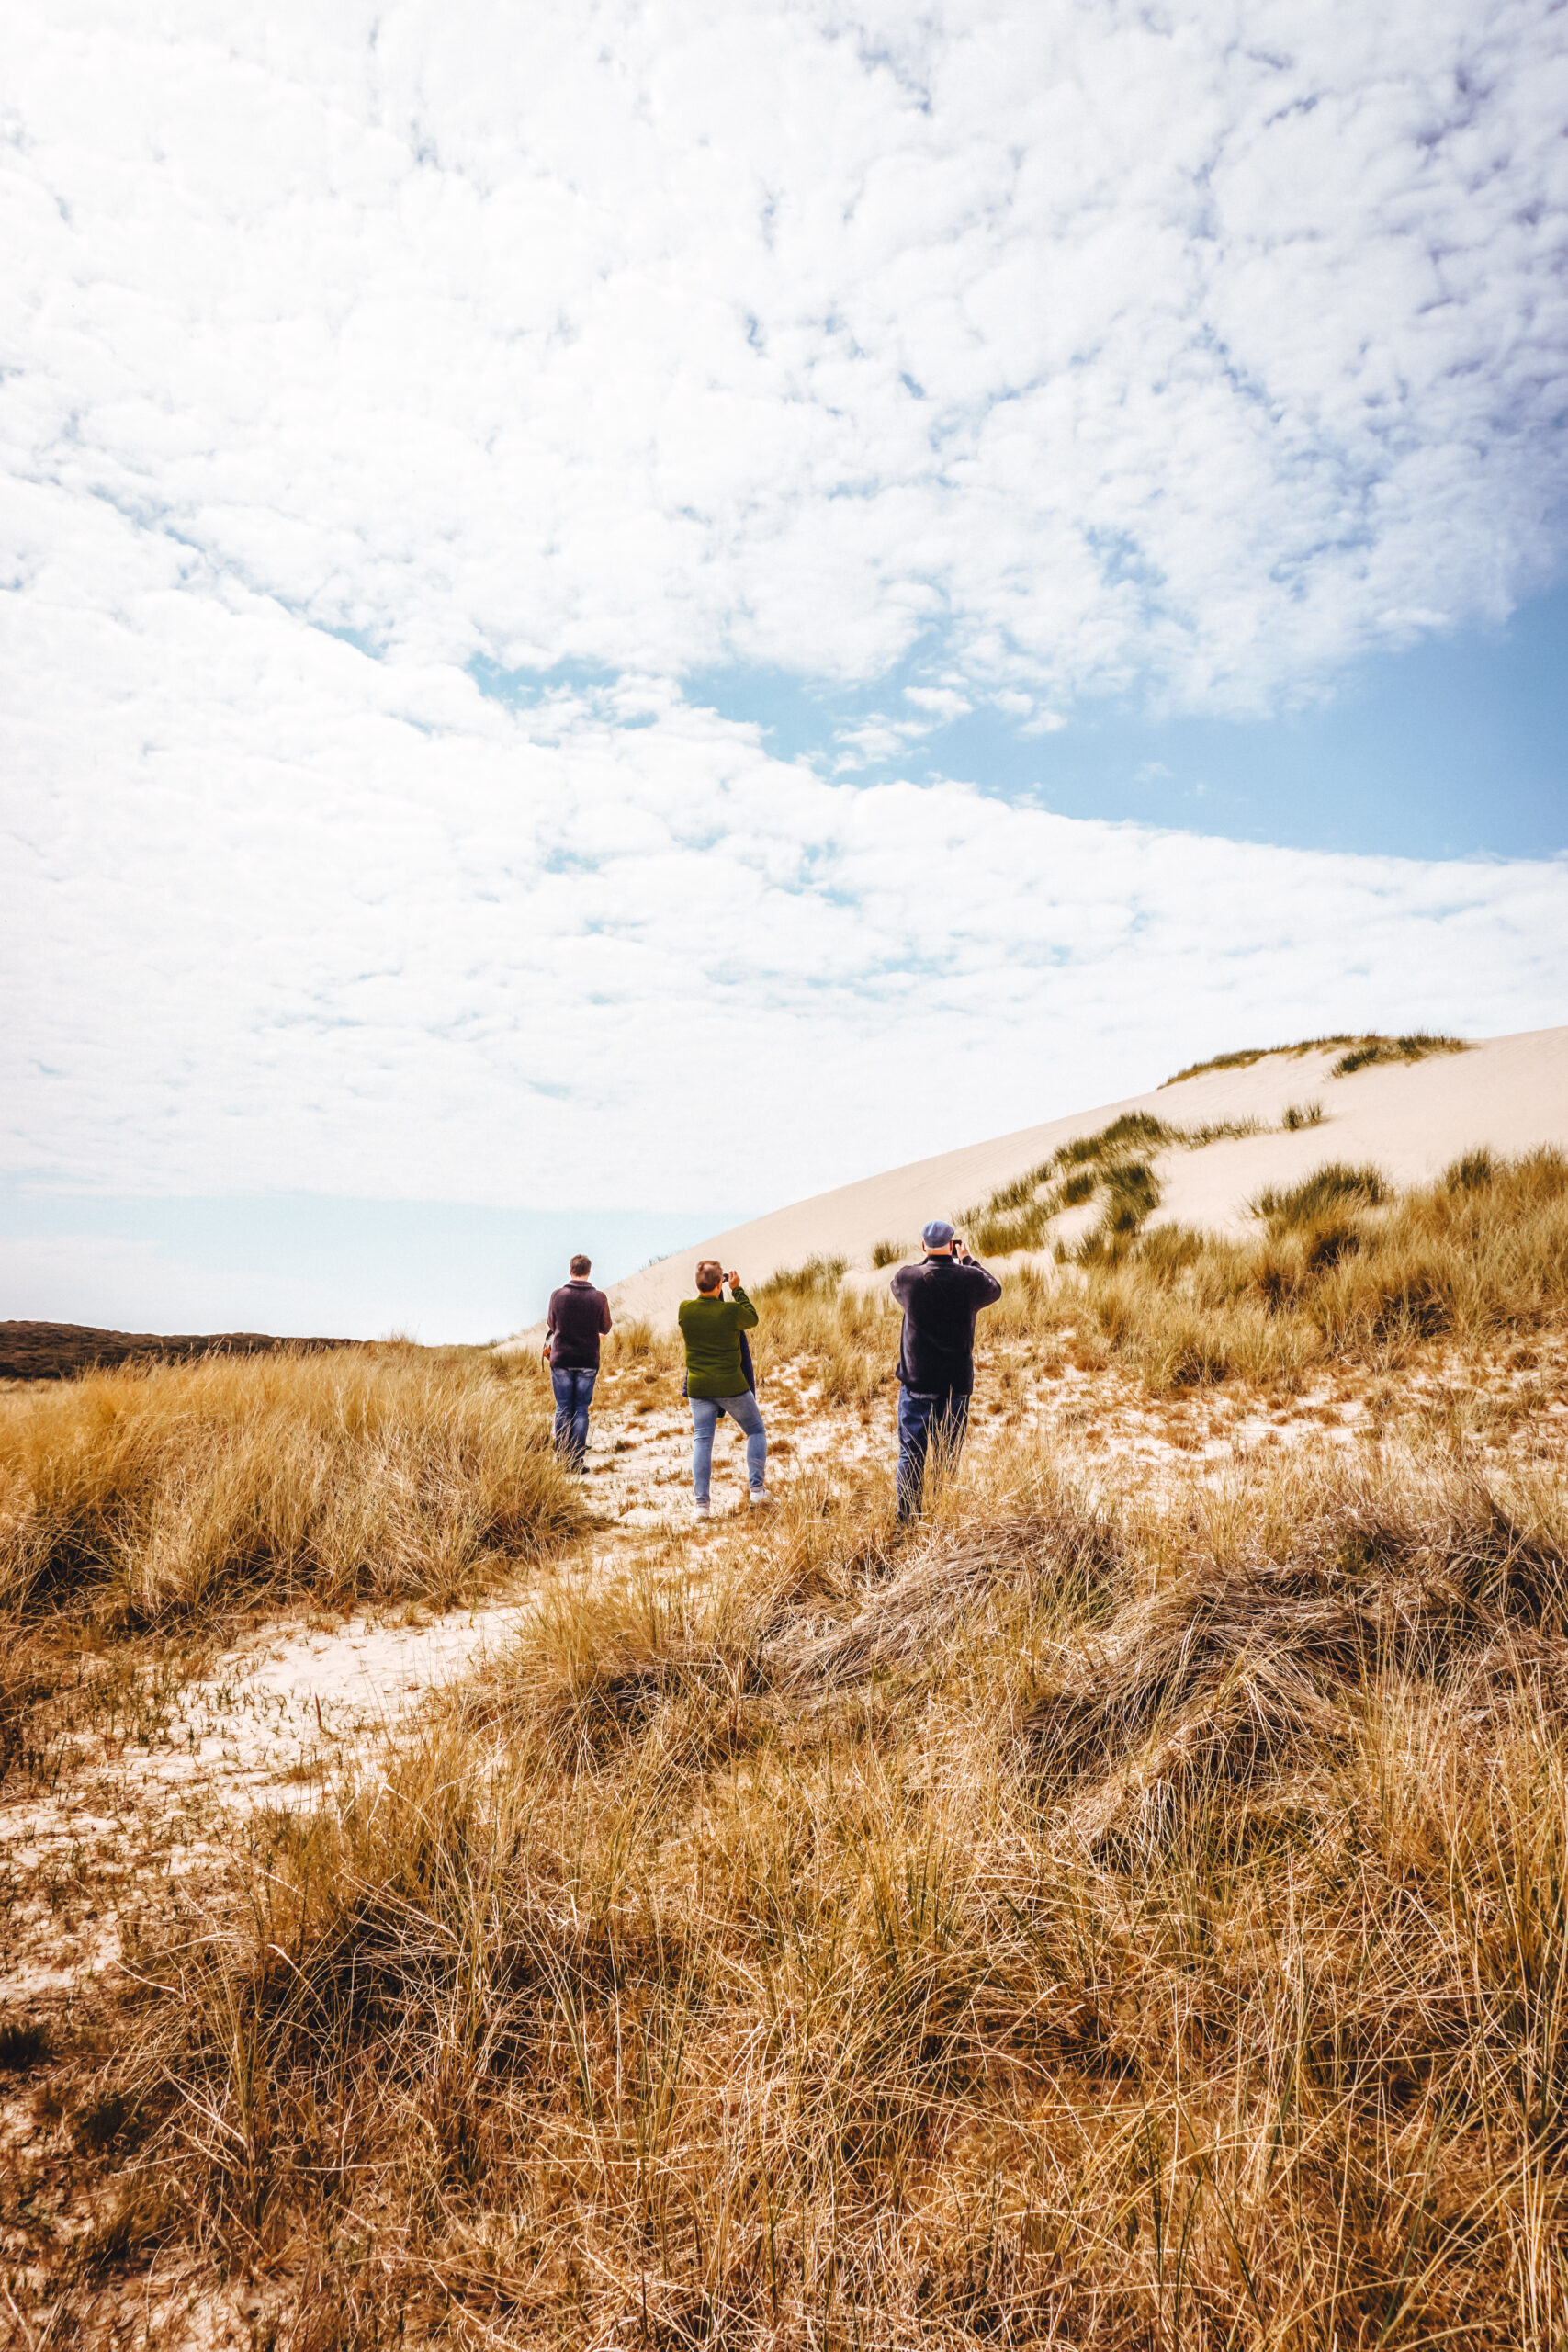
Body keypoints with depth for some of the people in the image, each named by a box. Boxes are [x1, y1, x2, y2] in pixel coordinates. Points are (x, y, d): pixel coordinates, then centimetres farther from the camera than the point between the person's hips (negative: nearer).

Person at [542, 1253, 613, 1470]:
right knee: (581, 1409, 6)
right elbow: (605, 1328, 5)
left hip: (561, 1359, 0)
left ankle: (561, 1458, 8)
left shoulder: (557, 1295, -6)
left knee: (563, 1408, 8)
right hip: (588, 1361, 0)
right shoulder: (598, 1298, -7)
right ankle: (576, 1460, 4)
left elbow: (551, 1324, 7)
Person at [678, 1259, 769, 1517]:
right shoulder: (731, 1311, -17)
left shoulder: (685, 1309, -8)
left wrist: (703, 1292, 14)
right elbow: (753, 1319, 4)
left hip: (698, 1387, 3)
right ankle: (757, 1488, 12)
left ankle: (701, 1503, 2)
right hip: (731, 1386, -2)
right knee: (756, 1431, 17)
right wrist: (737, 1289, 8)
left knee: (701, 1442, 7)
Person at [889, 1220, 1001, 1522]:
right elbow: (995, 1289, 12)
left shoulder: (906, 1278, -10)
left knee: (911, 1452, 7)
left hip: (916, 1381, 0)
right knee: (949, 1455, 9)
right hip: (957, 1382, 0)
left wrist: (930, 1261, 18)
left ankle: (906, 1517, 8)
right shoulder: (969, 1279, -10)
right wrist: (967, 1259, 20)